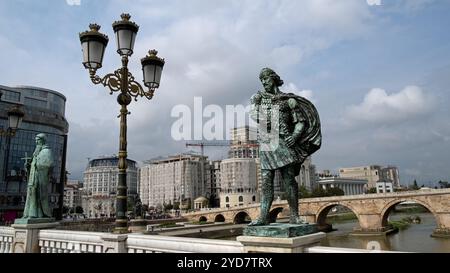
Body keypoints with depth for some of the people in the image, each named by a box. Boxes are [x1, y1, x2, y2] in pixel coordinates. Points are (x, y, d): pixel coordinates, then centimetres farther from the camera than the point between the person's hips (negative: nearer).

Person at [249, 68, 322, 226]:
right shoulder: (258, 97, 15)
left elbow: (301, 122, 5)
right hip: (265, 144, 2)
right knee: (266, 181, -1)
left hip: (283, 142, -2)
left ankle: (294, 216, 0)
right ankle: (264, 216, 0)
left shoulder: (289, 100, 8)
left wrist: (295, 136, -12)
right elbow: (253, 115, -1)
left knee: (289, 179, -5)